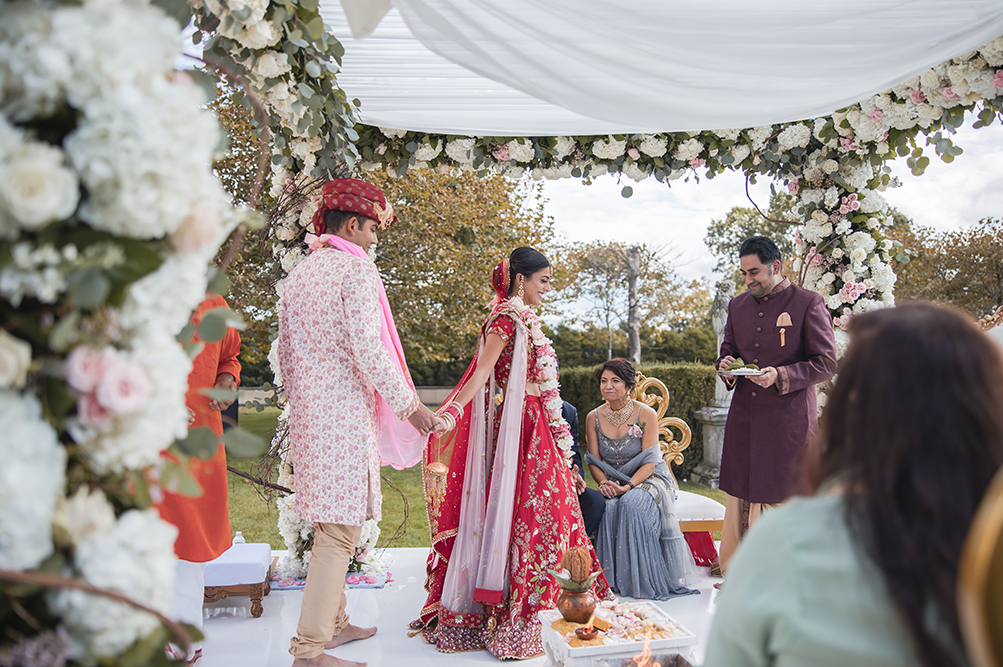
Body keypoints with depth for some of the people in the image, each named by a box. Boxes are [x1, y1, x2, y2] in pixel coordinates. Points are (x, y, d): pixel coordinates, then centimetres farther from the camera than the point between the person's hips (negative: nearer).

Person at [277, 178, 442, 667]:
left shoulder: (297, 275, 15)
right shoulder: (356, 268, -10)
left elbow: (286, 355, 18)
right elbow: (367, 350, -18)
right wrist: (410, 406, -11)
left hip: (306, 413, 9)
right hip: (345, 412, -9)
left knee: (331, 525, 17)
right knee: (339, 530, -4)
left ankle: (334, 623, 28)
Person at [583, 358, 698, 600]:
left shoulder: (646, 414, -9)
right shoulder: (594, 417, 2)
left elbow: (649, 462, -13)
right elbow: (594, 461, 3)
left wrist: (628, 486, -27)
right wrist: (604, 483, -18)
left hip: (648, 479, -3)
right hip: (613, 483, 3)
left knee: (633, 504, -34)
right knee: (610, 507, -30)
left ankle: (642, 580, -20)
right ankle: (614, 578, -15)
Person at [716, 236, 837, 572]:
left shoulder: (808, 303, -3)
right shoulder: (737, 305, 13)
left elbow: (826, 363, -5)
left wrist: (781, 376, -18)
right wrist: (727, 366, -1)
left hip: (789, 419, -5)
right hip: (743, 417, 5)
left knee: (784, 500, 0)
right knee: (739, 499, 7)